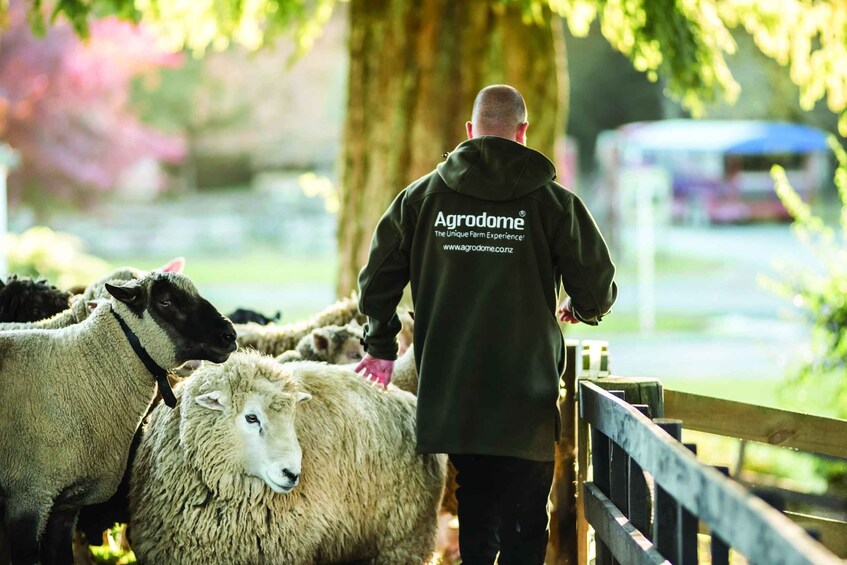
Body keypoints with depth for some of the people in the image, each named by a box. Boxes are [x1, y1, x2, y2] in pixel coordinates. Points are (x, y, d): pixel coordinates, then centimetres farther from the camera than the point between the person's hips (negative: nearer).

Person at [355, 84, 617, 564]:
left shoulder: (422, 196, 5)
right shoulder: (553, 202, -3)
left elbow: (378, 277, 9)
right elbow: (597, 289, 0)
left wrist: (381, 345, 23)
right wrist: (581, 309, 23)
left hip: (447, 395, 3)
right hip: (525, 397, -3)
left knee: (475, 514, 13)